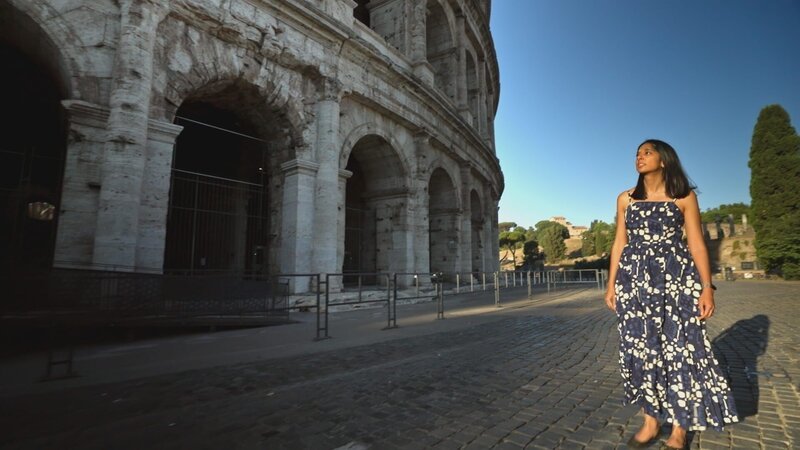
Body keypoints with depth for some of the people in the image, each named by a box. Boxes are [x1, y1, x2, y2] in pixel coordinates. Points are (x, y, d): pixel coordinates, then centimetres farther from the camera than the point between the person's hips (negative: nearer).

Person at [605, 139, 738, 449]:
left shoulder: (684, 197, 5)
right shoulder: (625, 199, 11)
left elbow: (697, 244, 1)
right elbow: (620, 244, 9)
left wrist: (707, 287, -7)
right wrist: (611, 284, 4)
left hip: (676, 277, -2)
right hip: (635, 280, 2)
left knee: (679, 347, 1)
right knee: (641, 347, 4)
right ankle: (651, 421, 18)